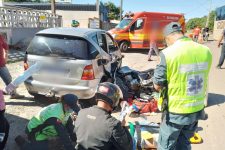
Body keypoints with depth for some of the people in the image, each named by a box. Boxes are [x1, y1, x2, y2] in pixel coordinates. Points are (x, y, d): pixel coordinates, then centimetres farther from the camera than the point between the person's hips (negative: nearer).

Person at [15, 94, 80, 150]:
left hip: (46, 130, 8)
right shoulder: (55, 116, -38)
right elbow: (63, 135, -36)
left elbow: (69, 126, -4)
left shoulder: (64, 109, -12)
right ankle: (21, 141, 2)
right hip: (35, 131, -8)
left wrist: (75, 139, -6)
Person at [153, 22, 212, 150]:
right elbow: (202, 80, 9)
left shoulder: (168, 53, -21)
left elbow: (157, 86, -14)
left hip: (175, 111, -5)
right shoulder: (206, 51, -3)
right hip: (197, 109, 6)